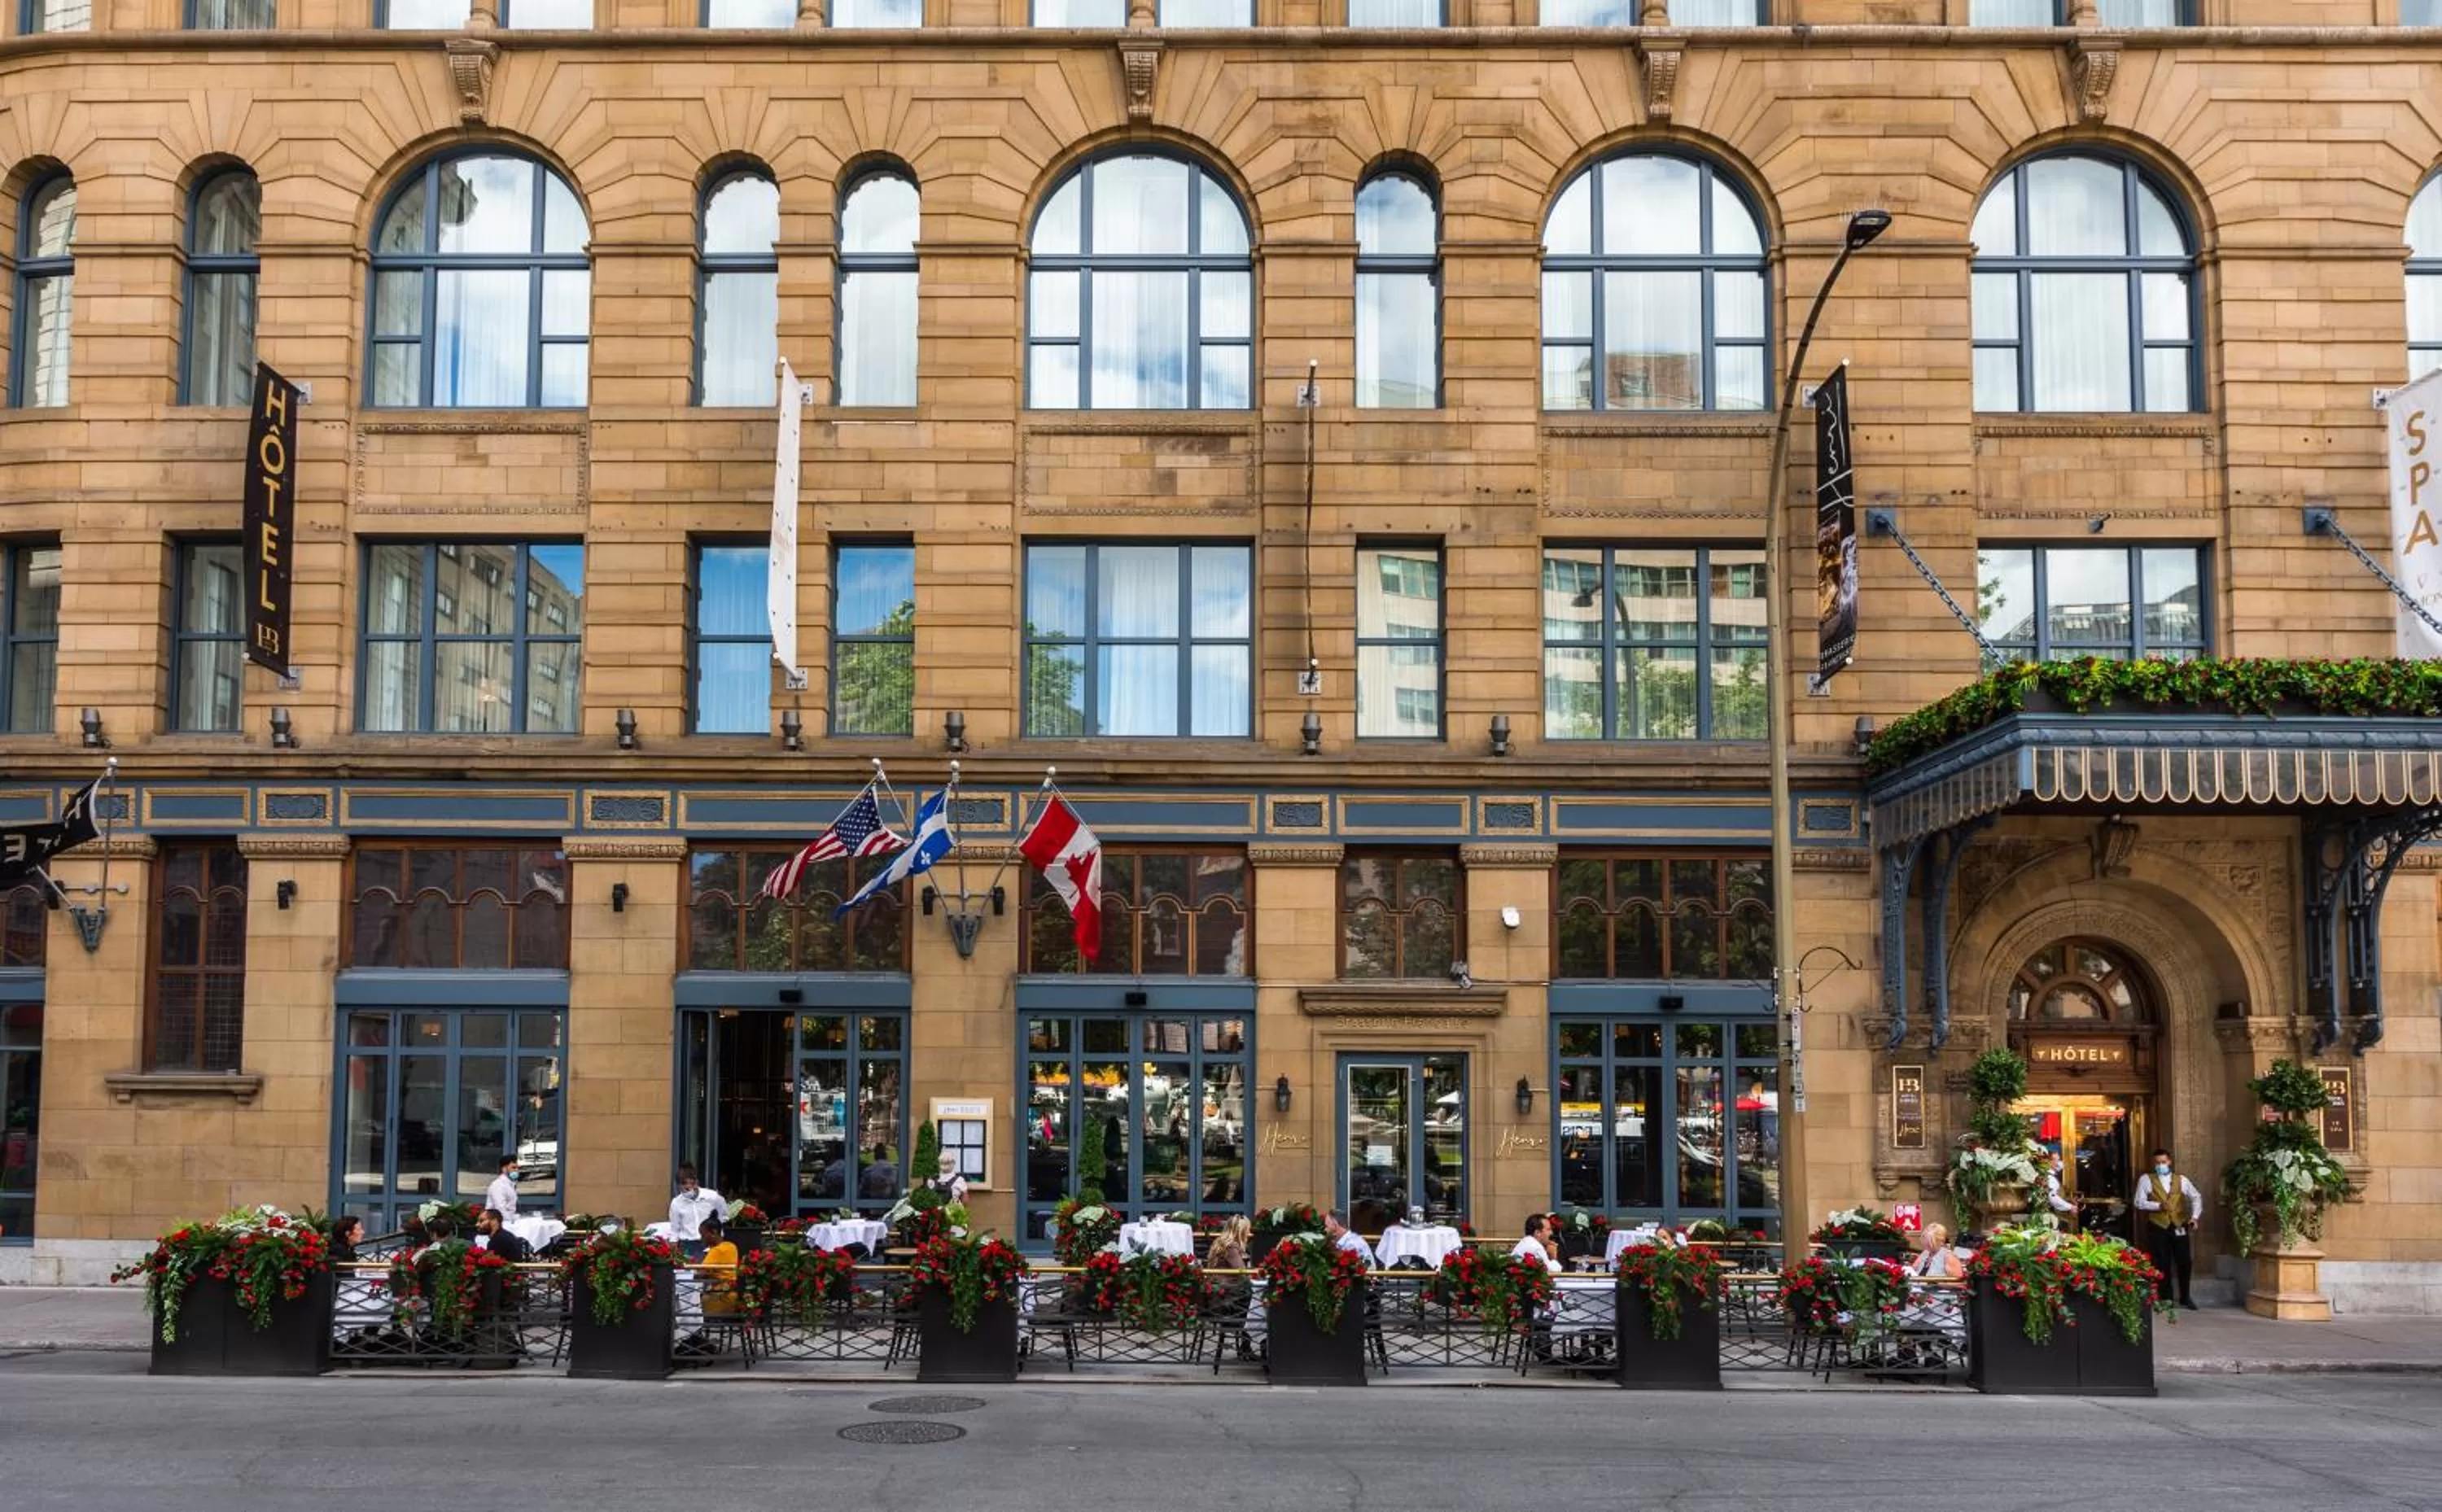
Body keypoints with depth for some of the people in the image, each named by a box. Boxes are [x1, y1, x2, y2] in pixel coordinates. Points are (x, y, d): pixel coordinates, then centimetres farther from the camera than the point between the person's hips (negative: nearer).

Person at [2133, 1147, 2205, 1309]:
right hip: (2157, 1227, -2)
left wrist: (2195, 1217, -3)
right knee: (2162, 1265, 3)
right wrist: (2158, 1206, -20)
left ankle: (2185, 1297, 23)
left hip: (2180, 1226, 2)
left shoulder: (2181, 1180, 7)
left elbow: (2196, 1197, 12)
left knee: (2185, 1262, 5)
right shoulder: (2146, 1179, -1)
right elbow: (2140, 1203, -6)